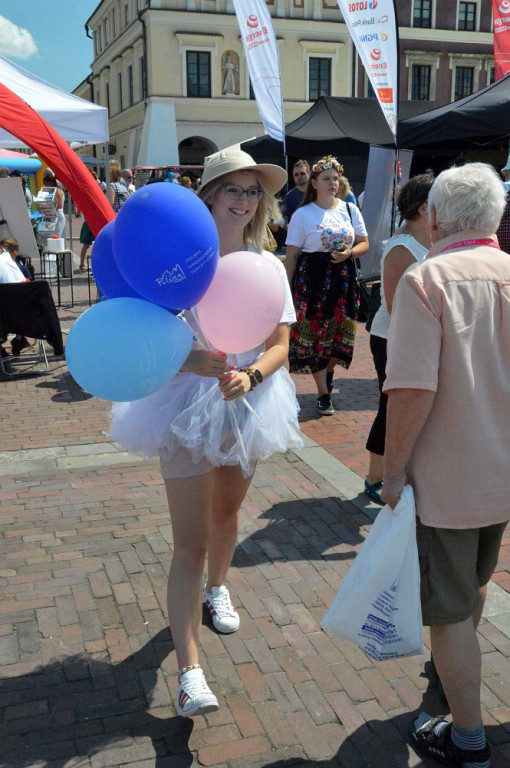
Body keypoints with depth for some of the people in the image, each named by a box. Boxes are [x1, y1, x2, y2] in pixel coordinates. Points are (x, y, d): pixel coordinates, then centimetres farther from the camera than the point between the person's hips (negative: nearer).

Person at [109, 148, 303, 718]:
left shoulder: (268, 266, 1)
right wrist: (192, 361, -32)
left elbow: (280, 345, -2)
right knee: (190, 541, -5)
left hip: (247, 404, 4)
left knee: (226, 513, 24)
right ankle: (189, 671, 2)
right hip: (186, 404, -4)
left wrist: (249, 376, -22)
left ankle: (216, 589, 54)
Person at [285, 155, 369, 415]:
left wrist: (349, 253, -10)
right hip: (312, 279, -3)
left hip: (343, 279, 3)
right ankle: (324, 394, 8)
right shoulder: (303, 214, 0)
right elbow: (291, 256, -1)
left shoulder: (350, 210, 9)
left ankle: (328, 375, 36)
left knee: (340, 333, 7)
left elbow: (364, 244, 13)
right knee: (315, 334, -2)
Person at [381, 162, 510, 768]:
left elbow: (413, 389, -26)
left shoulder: (426, 279, -18)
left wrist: (394, 468, -15)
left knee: (448, 608, 9)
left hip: (445, 478, -6)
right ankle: (454, 675, 54)